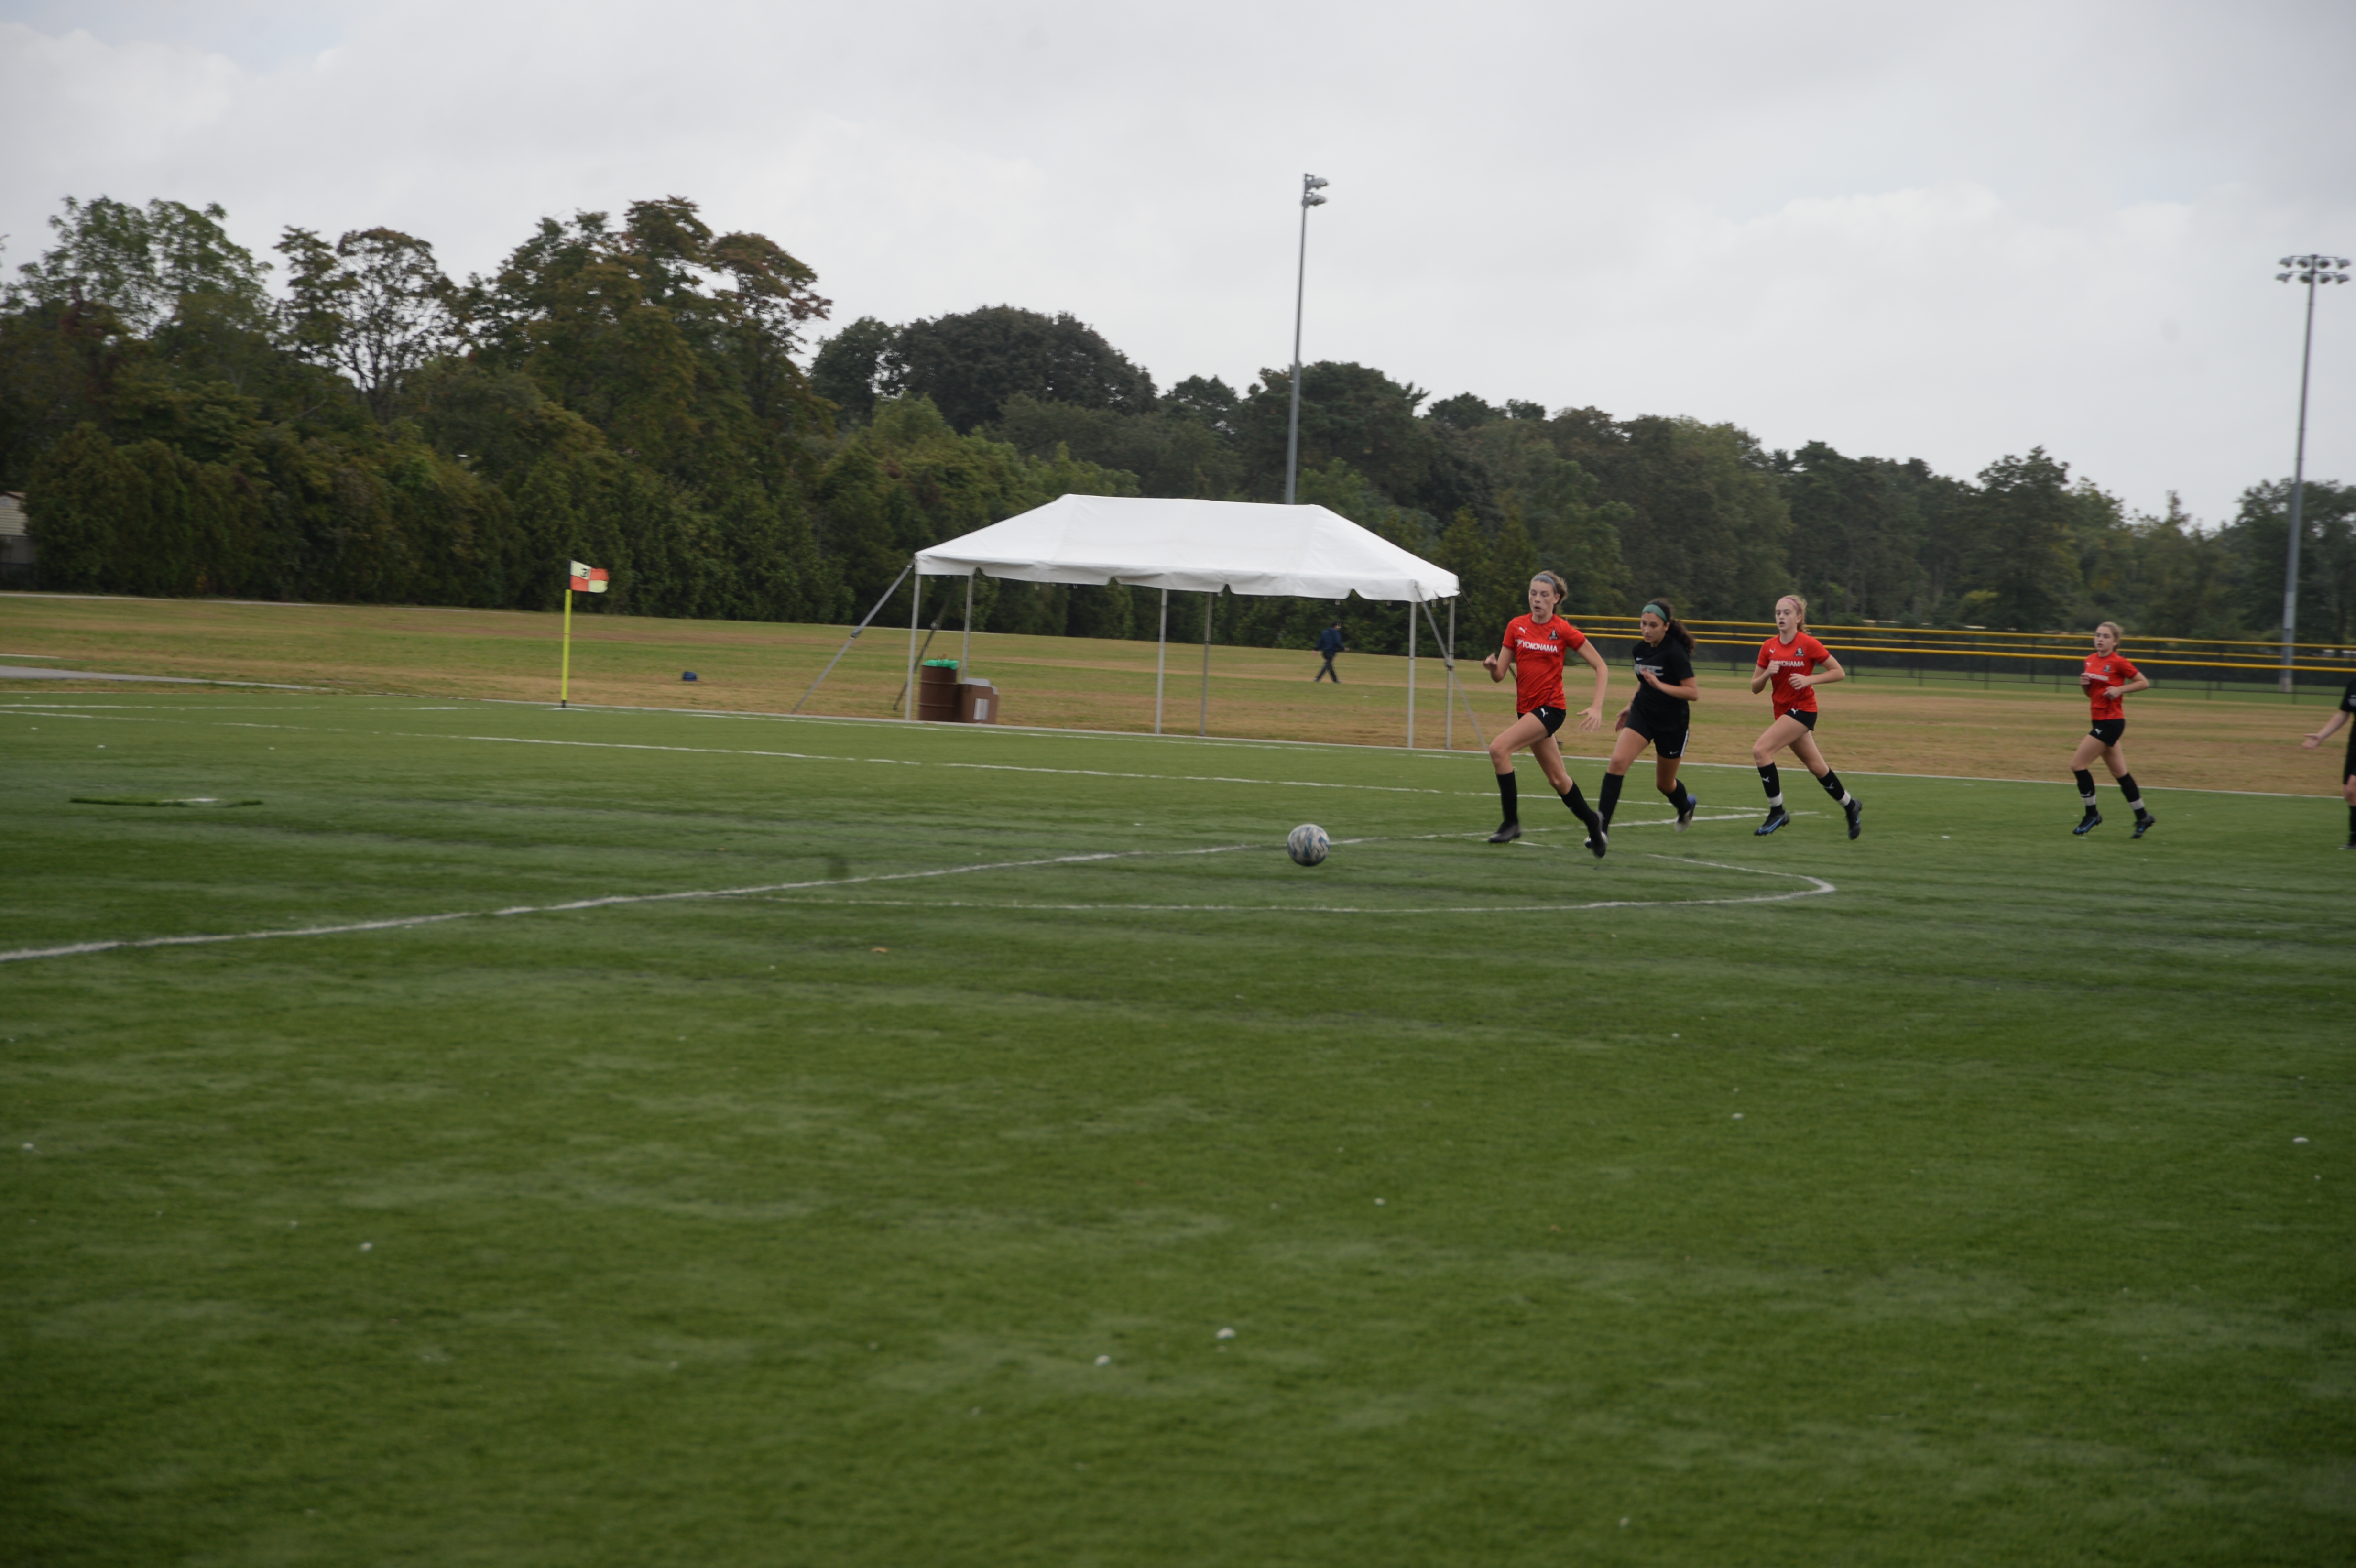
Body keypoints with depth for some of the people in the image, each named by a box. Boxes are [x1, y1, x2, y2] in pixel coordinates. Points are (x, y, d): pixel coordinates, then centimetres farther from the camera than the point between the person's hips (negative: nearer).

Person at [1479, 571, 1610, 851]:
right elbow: (1499, 674, 4)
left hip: (1550, 707, -5)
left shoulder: (1564, 631, -7)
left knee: (1499, 748, -24)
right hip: (1526, 708, 5)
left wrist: (1597, 707, -13)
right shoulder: (1516, 626, 5)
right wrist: (1492, 666, -20)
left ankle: (1512, 822, -17)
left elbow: (1601, 667, -2)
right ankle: (1591, 821, 36)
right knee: (1557, 778, 14)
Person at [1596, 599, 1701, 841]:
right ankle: (1602, 827, -22)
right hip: (1643, 714, 5)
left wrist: (1659, 685, -30)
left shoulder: (1675, 652, -20)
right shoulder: (1641, 649, 0)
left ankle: (1686, 806, 50)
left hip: (1672, 723, -5)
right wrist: (1631, 705, 18)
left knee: (1664, 783, 13)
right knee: (1617, 762, -19)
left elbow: (1694, 693, -22)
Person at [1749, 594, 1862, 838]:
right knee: (1816, 766, 16)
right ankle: (1850, 806, 36)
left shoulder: (1808, 644, -11)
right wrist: (1767, 673, -14)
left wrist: (1808, 679, -19)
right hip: (1783, 712, 6)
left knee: (1761, 749, -21)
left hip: (1802, 709, -6)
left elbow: (1839, 673, -7)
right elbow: (1755, 686, 7)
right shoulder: (1769, 647, 4)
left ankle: (1777, 811, -14)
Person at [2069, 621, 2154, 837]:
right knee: (2119, 772, 13)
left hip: (2111, 721, -8)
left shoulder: (2118, 662, -11)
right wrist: (2084, 684, -1)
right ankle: (2143, 817, 23)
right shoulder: (2090, 661, 10)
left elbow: (2144, 683, -6)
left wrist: (2120, 689, -18)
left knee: (2077, 764, -10)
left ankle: (2092, 815, 1)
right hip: (2100, 720, 8)